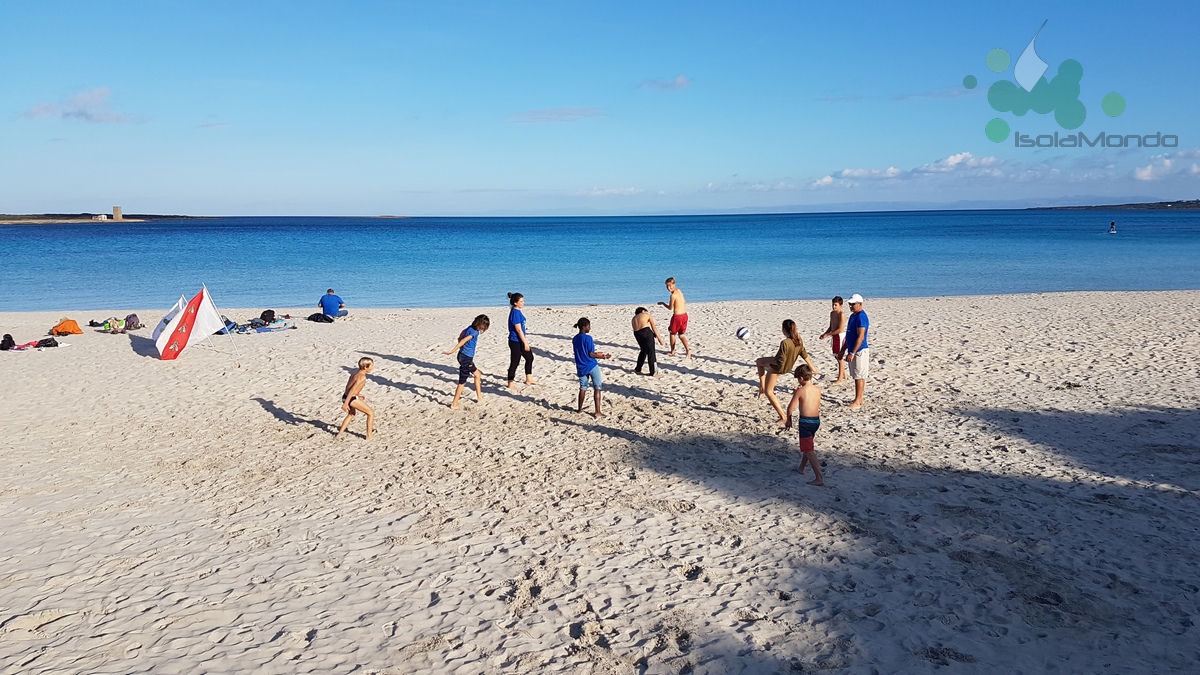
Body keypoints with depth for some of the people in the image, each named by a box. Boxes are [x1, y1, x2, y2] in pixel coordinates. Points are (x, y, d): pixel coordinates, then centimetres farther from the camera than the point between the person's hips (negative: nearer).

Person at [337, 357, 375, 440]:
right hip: (351, 399, -10)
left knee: (351, 414, 35)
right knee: (371, 413, 3)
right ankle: (369, 436, 5)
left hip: (346, 396, 10)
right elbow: (352, 389, -24)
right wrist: (346, 403, -26)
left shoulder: (356, 372, 11)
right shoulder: (362, 377, -18)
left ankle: (340, 434, 41)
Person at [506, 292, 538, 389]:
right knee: (514, 363, -1)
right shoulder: (515, 312, -20)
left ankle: (528, 379, 31)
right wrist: (525, 343, -19)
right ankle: (510, 384, 10)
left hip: (520, 341, 10)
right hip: (515, 342, -10)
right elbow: (518, 329, -22)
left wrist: (525, 341, 20)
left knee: (530, 357, 19)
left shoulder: (518, 311, 9)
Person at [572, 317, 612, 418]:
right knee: (597, 388, 1)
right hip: (592, 366, -6)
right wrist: (604, 357, -7)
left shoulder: (575, 339, 5)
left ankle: (580, 409, 26)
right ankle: (597, 412, -2)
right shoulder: (588, 338, -16)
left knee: (583, 388, 18)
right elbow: (591, 354, -16)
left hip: (581, 368, 6)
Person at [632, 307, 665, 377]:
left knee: (643, 350, 25)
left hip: (636, 334, 5)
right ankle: (653, 373, 2)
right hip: (646, 331, -5)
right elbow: (654, 328, 7)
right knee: (651, 352, 2)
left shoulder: (634, 318, 28)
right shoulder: (647, 315, 15)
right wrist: (659, 338, 8)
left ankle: (638, 369, 31)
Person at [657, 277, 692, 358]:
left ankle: (672, 351, 24)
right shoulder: (679, 291, 7)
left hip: (677, 316, -8)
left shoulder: (673, 295, -18)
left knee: (672, 333, 14)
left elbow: (670, 308, -6)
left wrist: (662, 303, 9)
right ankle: (688, 349, -5)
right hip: (684, 315, 8)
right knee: (681, 335, 14)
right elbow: (684, 302, 19)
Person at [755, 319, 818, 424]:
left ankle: (783, 417, 6)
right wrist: (812, 368, 11)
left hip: (777, 368, -9)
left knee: (769, 392, 7)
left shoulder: (785, 343, -34)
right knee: (759, 361, 29)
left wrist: (769, 360, -16)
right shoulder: (799, 341, -10)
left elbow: (780, 362, -31)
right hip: (788, 366, 9)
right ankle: (762, 387, 32)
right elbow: (805, 355, 0)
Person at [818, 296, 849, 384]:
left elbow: (840, 329, -21)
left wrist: (828, 335, -19)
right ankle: (844, 376, 30)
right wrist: (824, 334, 5)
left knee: (840, 357, -3)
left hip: (840, 336, -9)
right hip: (834, 337, 9)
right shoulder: (832, 313, 10)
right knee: (837, 357, 16)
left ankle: (840, 379, 4)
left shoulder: (842, 314, -17)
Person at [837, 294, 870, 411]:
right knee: (856, 376, 14)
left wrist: (852, 353, -24)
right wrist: (843, 350, 21)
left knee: (859, 377, -5)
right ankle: (859, 399, 22)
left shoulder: (861, 317, -17)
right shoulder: (853, 316, 14)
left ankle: (857, 402, -1)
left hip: (860, 351, -10)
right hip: (852, 351, 10)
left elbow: (860, 337, -23)